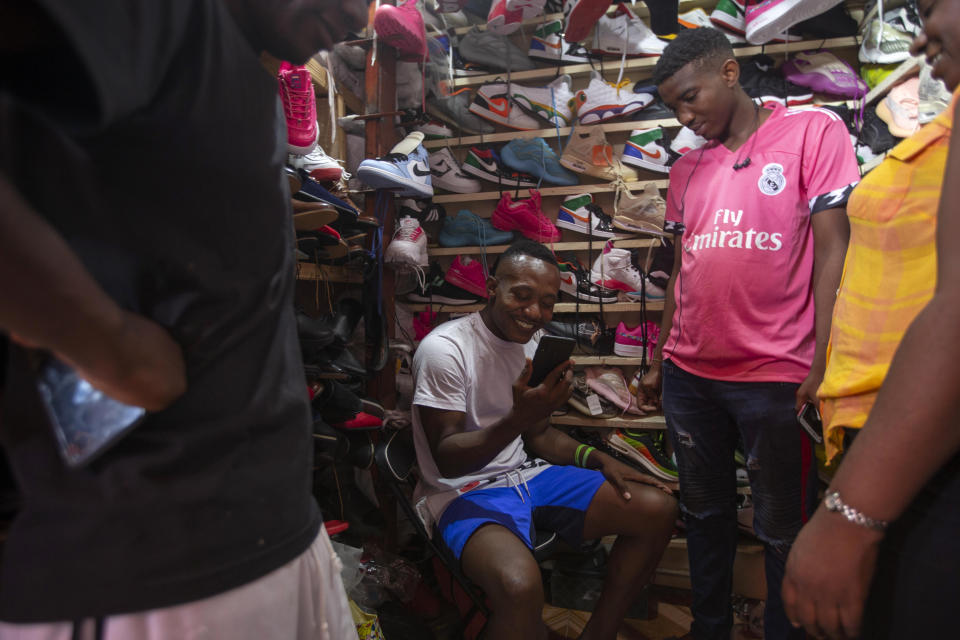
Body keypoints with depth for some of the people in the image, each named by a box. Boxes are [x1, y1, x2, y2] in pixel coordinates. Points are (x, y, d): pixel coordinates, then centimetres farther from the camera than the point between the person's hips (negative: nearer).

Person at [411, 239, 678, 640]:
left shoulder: (533, 345, 7)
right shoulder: (444, 348, -16)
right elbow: (446, 460, -17)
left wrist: (596, 459, 0)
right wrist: (517, 419, -33)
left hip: (526, 473, 8)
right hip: (464, 490, -7)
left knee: (657, 509, -2)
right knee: (520, 585, -38)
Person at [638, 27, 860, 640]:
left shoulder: (812, 130, -1)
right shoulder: (687, 168, 12)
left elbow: (832, 251, -7)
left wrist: (821, 365, -13)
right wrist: (660, 360, 15)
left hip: (775, 376, -4)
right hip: (689, 375, 5)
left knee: (783, 530, 8)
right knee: (706, 514, 16)